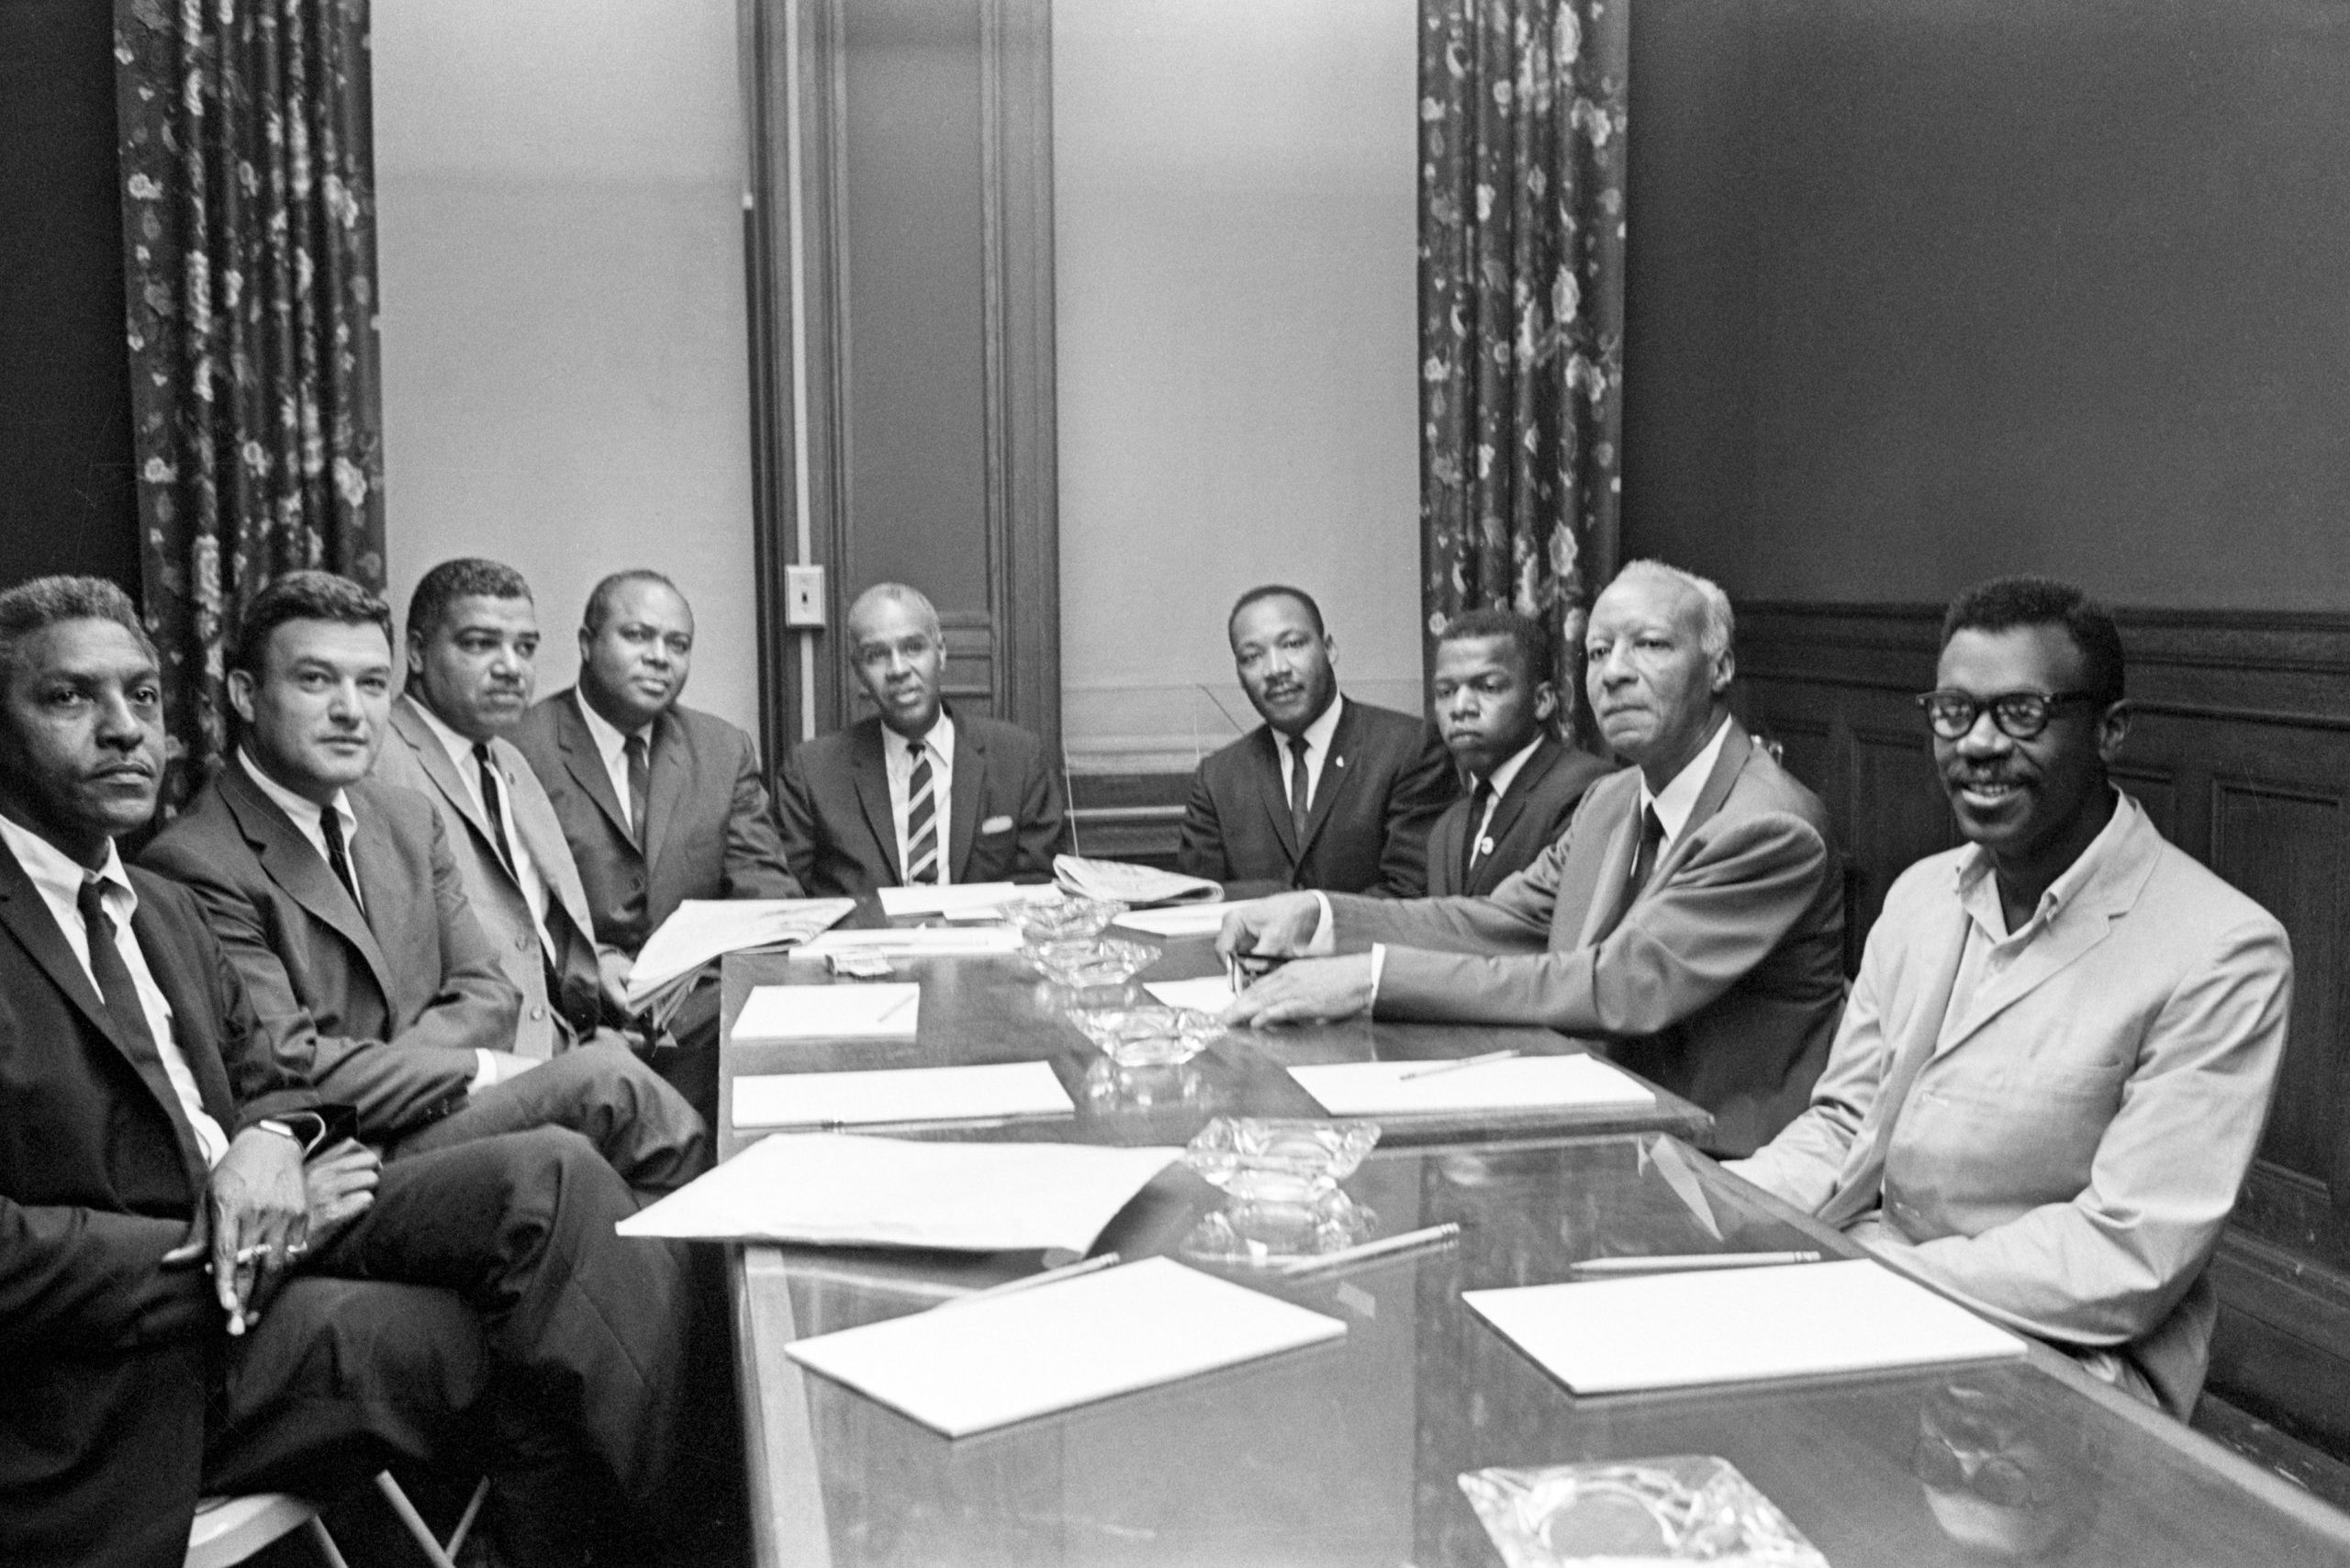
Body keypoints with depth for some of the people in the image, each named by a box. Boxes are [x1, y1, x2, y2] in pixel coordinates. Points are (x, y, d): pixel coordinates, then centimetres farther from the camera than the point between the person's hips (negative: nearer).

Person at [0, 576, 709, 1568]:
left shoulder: (161, 907, 16)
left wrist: (267, 1137, -5)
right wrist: (228, 1244, -17)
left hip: (242, 1252, 7)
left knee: (549, 1172, -17)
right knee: (547, 1348, -19)